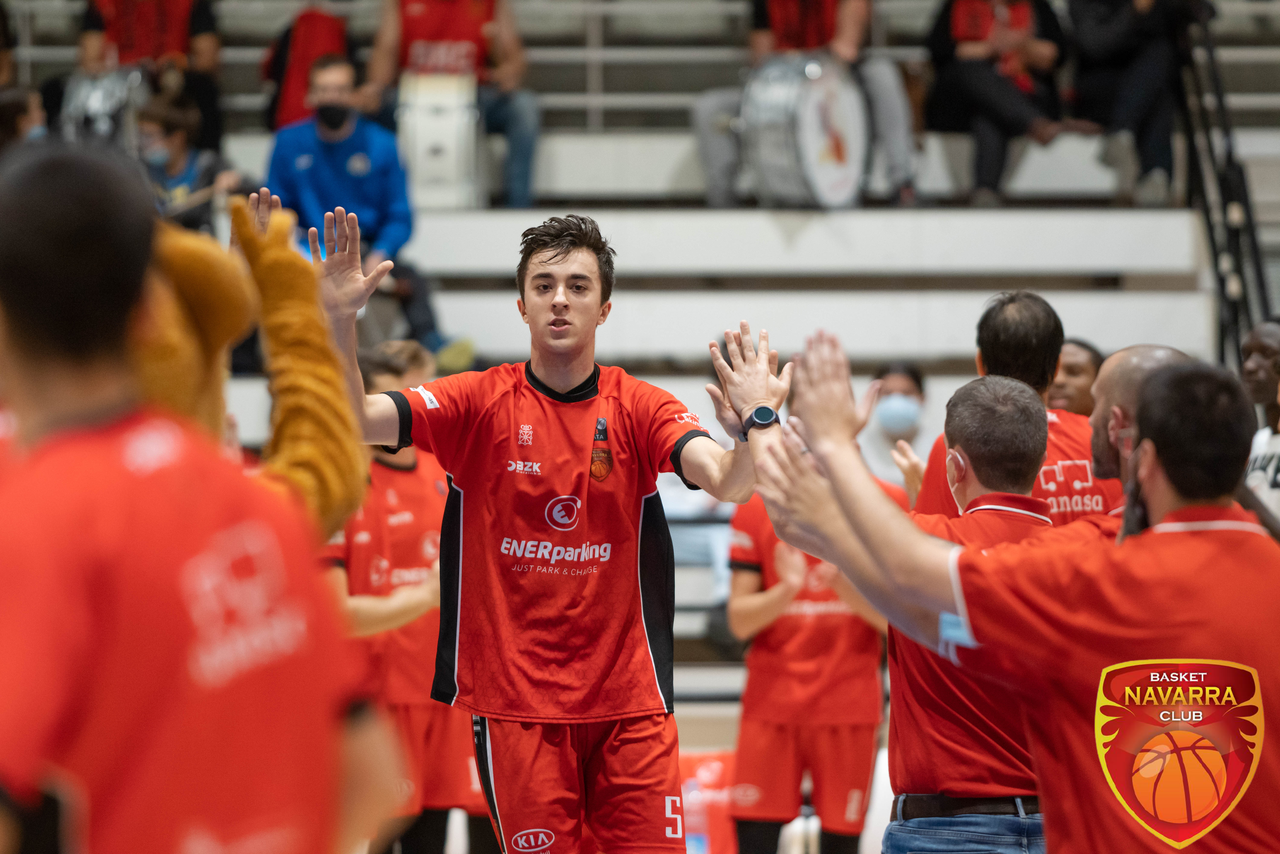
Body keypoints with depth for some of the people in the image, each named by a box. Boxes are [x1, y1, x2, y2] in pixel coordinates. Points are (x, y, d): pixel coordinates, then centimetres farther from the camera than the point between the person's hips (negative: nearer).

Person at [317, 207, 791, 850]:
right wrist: (339, 320, -26)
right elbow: (354, 421, -11)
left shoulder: (639, 407, 2)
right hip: (514, 700, -1)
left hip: (628, 700, 1)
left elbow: (728, 483, -13)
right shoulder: (480, 402, 1)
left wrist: (756, 425, -34)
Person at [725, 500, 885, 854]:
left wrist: (844, 585, -22)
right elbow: (740, 620, 1)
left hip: (850, 704, -1)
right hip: (771, 703, 1)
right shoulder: (757, 507, 2)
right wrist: (787, 589, -19)